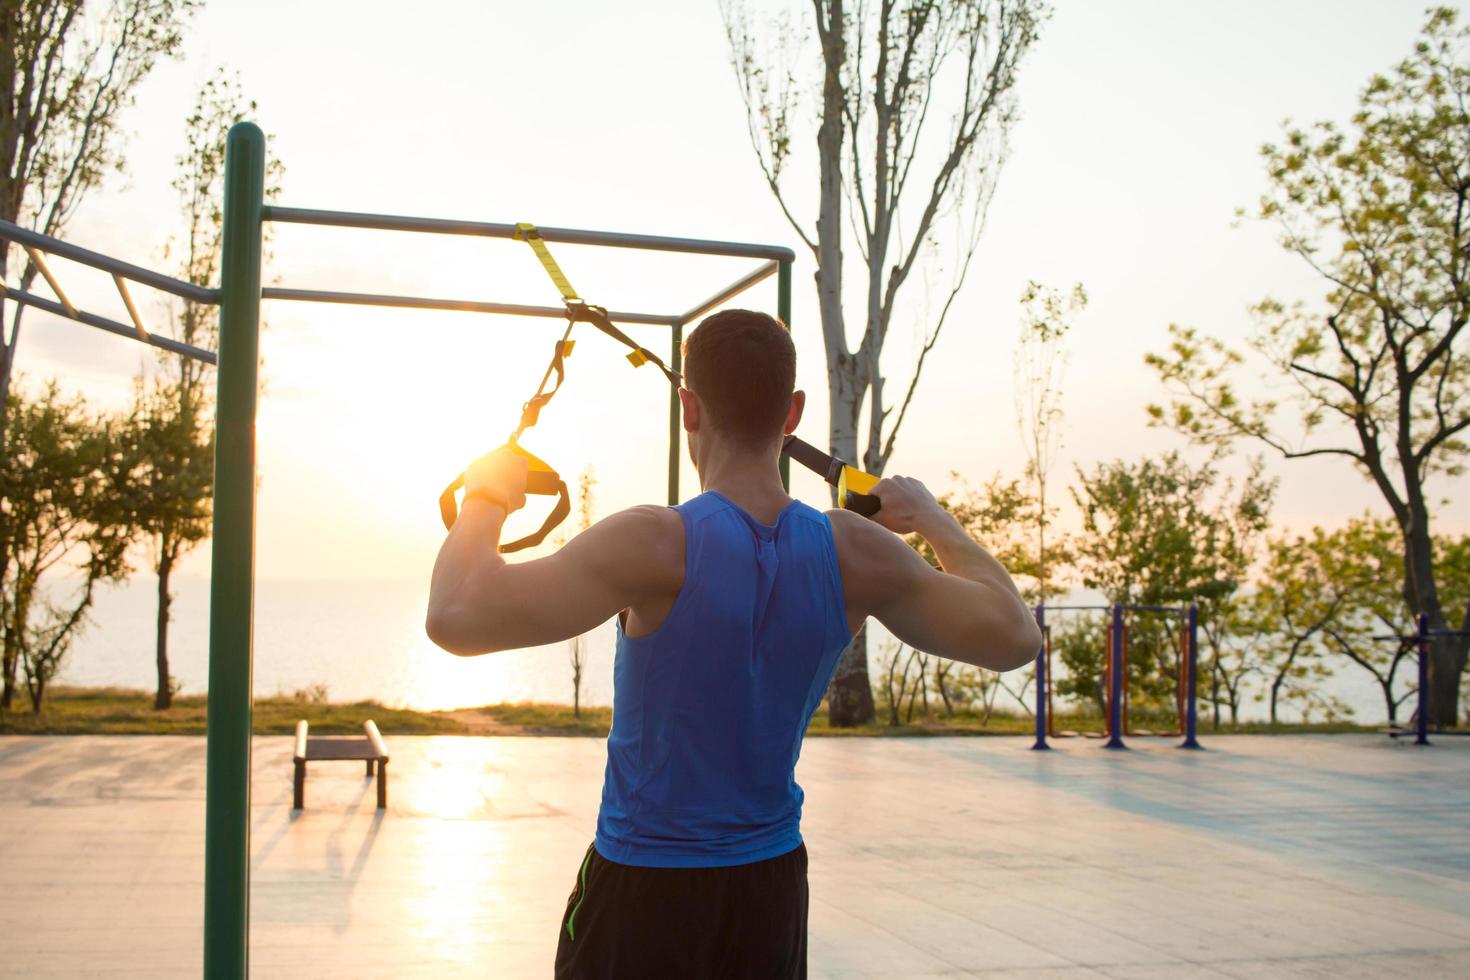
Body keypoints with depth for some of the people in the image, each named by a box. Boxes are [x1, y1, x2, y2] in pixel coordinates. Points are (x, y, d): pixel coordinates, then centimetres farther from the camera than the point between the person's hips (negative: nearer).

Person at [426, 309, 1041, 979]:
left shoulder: (658, 546, -23)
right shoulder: (857, 556, -10)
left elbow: (456, 619, -30)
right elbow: (1015, 637, 1)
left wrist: (486, 499, -12)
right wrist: (932, 520, 13)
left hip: (642, 894, -4)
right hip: (773, 888, 4)